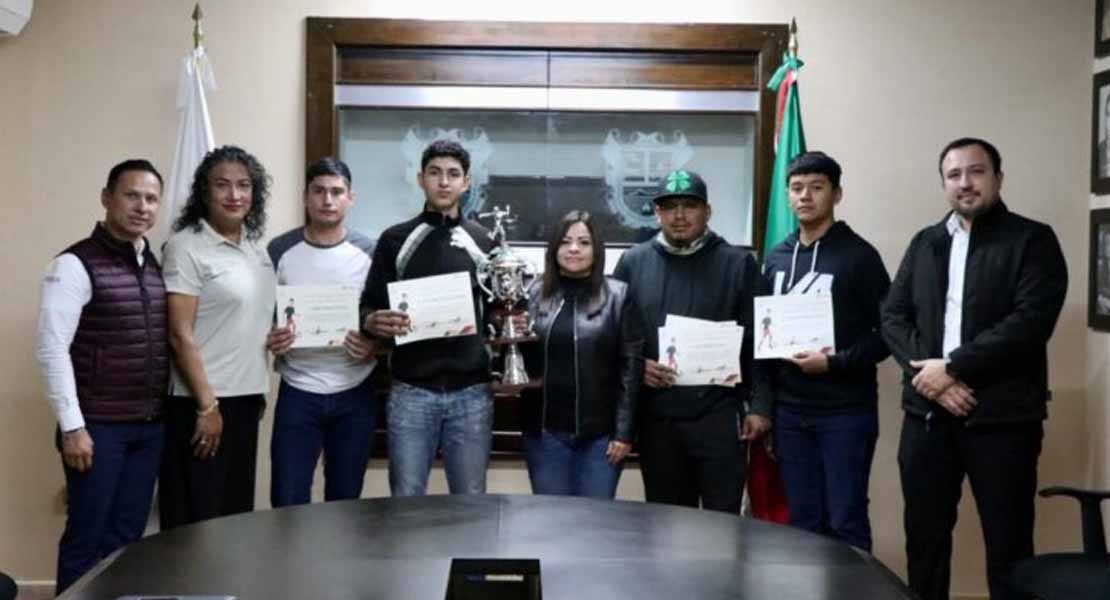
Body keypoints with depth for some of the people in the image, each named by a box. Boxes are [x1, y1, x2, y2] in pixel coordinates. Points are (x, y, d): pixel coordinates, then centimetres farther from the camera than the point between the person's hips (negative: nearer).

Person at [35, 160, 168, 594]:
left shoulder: (156, 266, 11)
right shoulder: (75, 265, -10)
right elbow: (51, 349, -13)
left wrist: (163, 411, 9)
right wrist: (72, 427, -16)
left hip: (150, 427, 6)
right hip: (99, 427, -6)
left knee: (127, 536, 12)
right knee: (87, 538, 3)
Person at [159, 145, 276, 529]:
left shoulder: (256, 248, 10)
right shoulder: (186, 247, -11)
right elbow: (180, 335, -15)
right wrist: (207, 404, -17)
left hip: (246, 397, 7)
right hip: (201, 401, -7)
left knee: (237, 512, 14)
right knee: (195, 520, 1)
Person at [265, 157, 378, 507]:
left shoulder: (370, 253, -1)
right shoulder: (281, 251, -1)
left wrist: (374, 347, -16)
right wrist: (270, 340, -17)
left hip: (355, 395, 1)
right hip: (298, 394, 0)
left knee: (345, 501, 11)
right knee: (287, 501, 0)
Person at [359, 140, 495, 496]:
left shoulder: (484, 242, 9)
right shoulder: (395, 240, 4)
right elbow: (368, 307, 4)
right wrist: (375, 323, -18)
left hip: (471, 392, 1)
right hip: (411, 392, -1)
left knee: (471, 502, 8)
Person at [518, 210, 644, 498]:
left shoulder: (618, 296, -2)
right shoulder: (535, 295, 6)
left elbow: (632, 365, -5)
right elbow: (522, 361, 11)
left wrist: (624, 431, -9)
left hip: (600, 433, -2)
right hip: (545, 431, 2)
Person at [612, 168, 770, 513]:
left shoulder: (738, 264, 2)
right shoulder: (633, 263, 7)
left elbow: (758, 342, 1)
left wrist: (759, 405, -5)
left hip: (719, 417, -2)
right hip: (656, 420, 2)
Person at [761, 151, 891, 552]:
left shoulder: (858, 255, -5)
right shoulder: (776, 259, 11)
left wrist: (835, 363, -19)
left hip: (845, 411, -5)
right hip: (789, 410, 5)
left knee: (846, 521, 0)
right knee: (803, 522, 10)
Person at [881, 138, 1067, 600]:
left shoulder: (1032, 240, -2)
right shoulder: (924, 243, 13)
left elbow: (1031, 322, -14)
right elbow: (892, 316, 6)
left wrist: (952, 365, -16)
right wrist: (929, 374, -10)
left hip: (1002, 416, -4)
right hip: (927, 413, 4)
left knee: (1008, 543, 3)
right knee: (924, 535, 12)